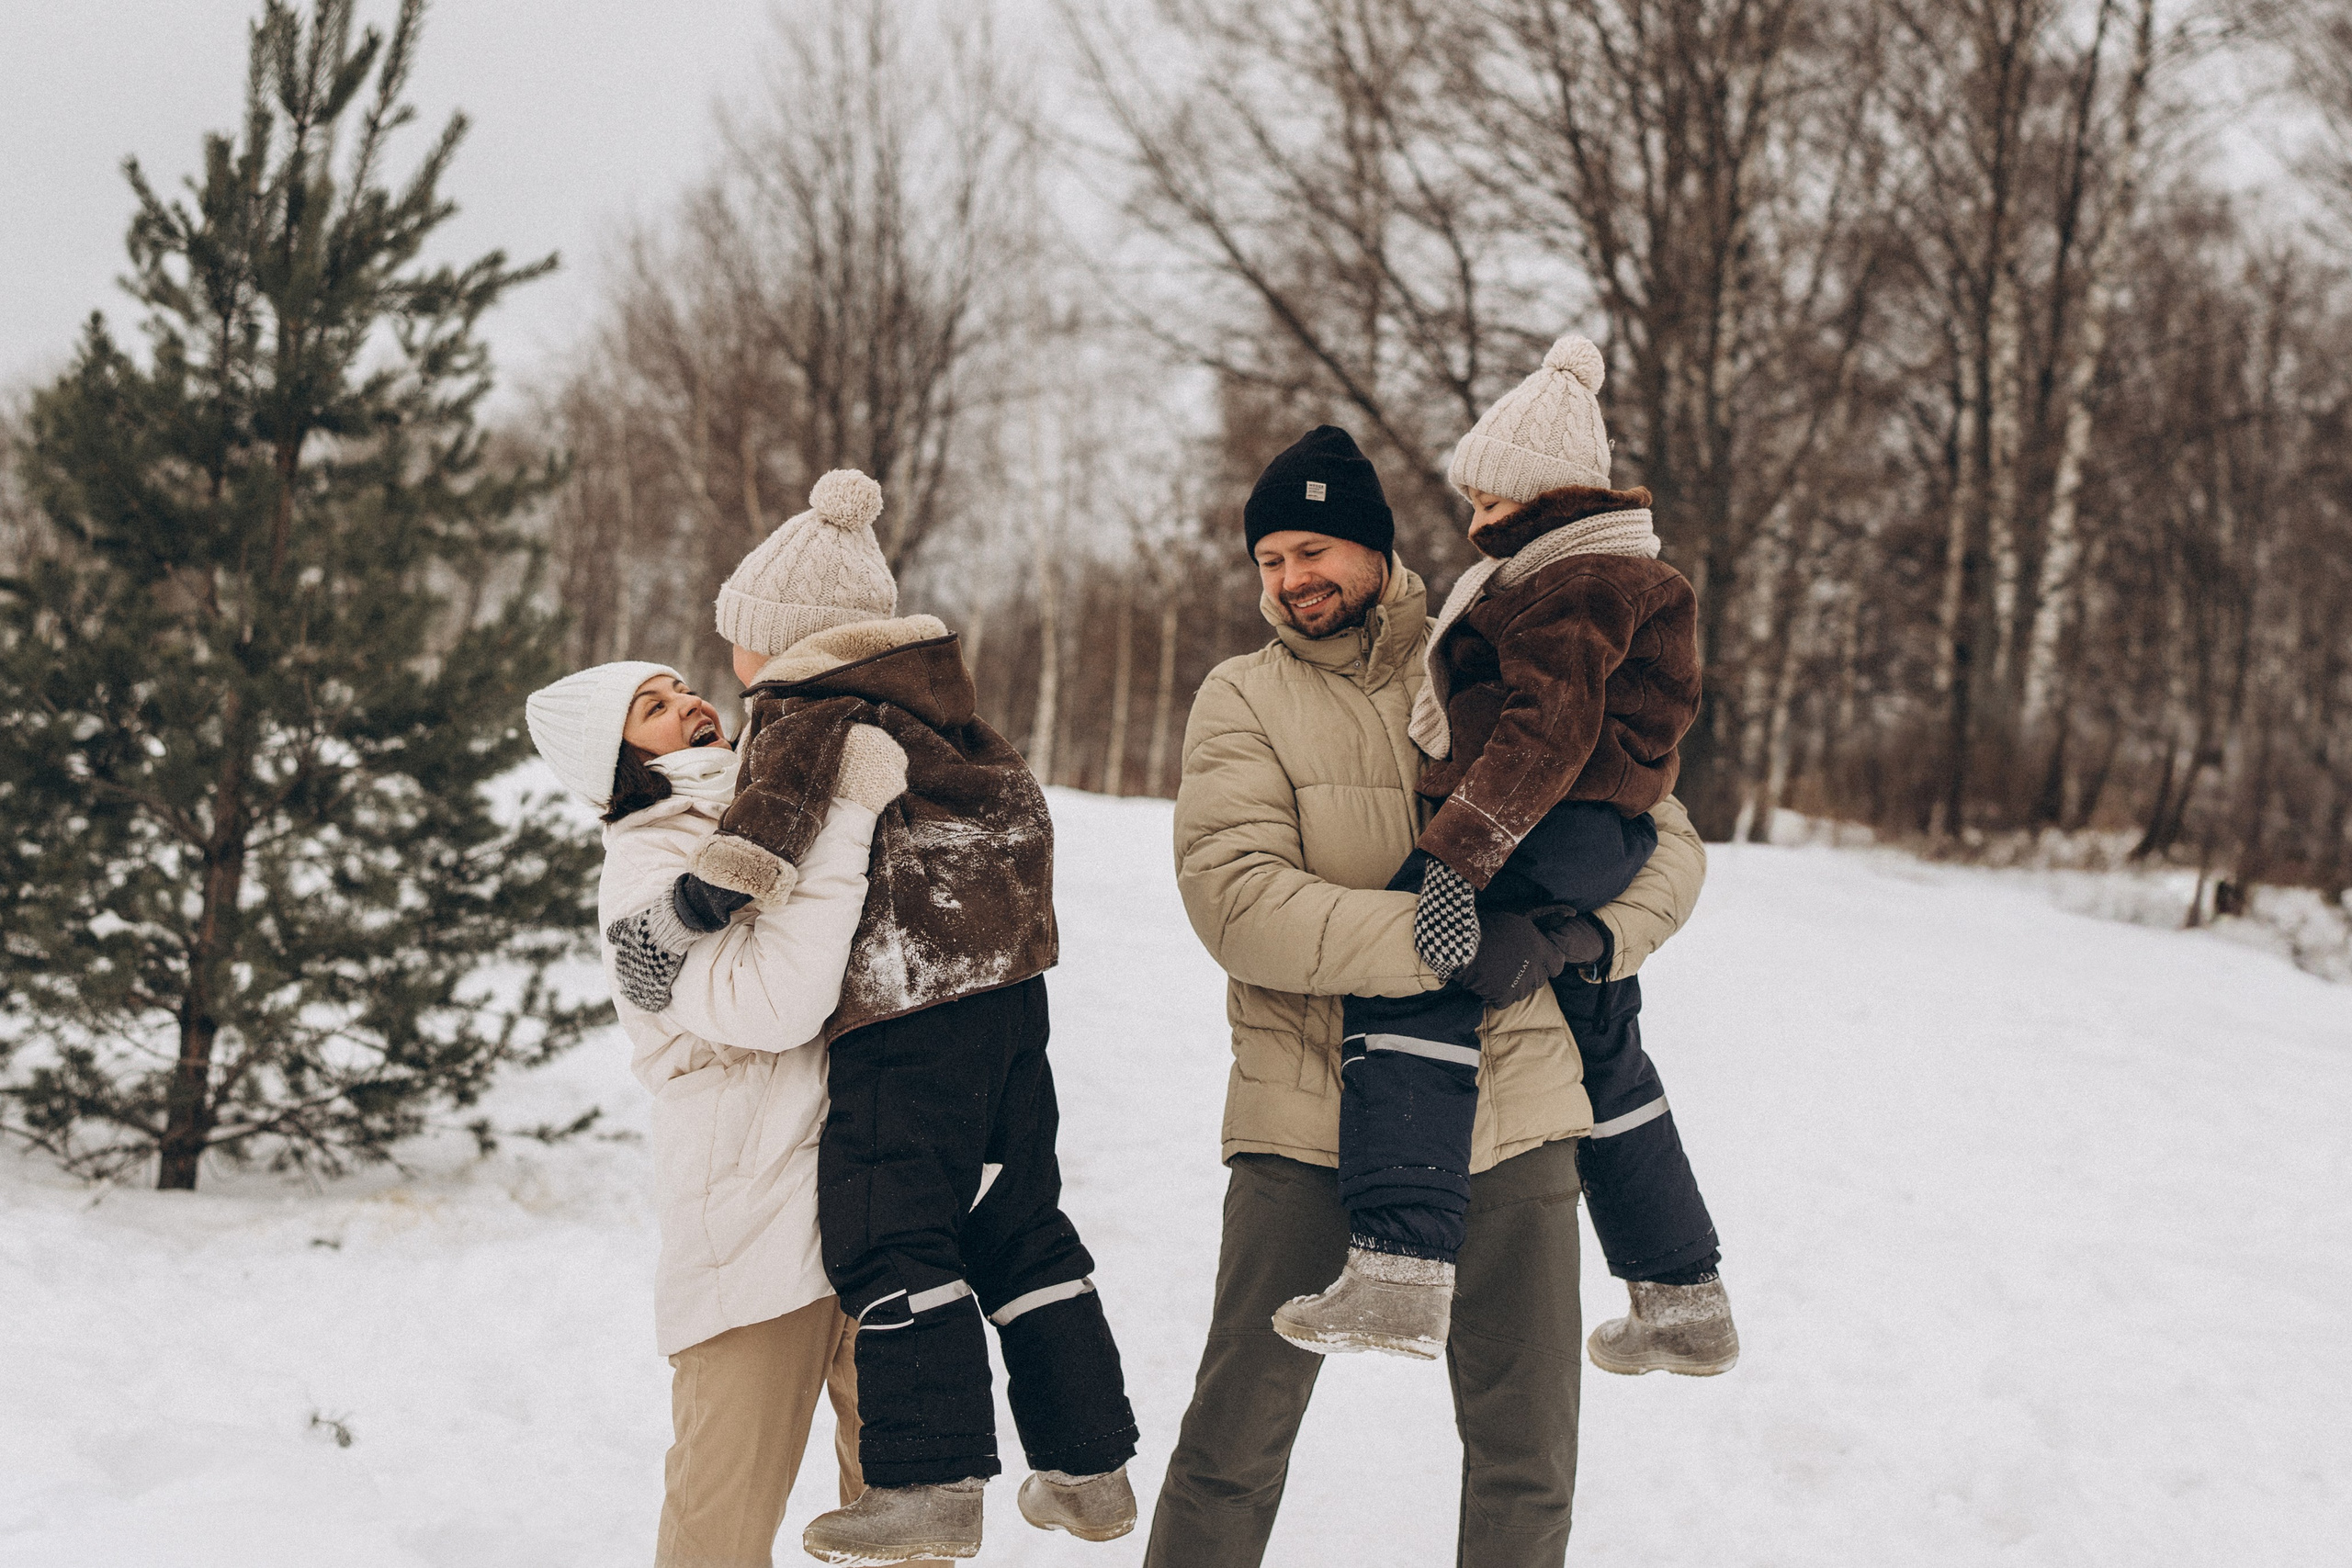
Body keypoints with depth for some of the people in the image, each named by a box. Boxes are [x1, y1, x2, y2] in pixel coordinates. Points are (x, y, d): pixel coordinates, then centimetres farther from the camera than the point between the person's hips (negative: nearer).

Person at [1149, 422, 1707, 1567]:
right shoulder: (1243, 701, 1)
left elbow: (1664, 841, 11)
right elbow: (1236, 901, -15)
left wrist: (1596, 934, -11)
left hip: (1509, 1113, 2)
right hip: (1312, 1117, -2)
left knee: (1527, 1455, 11)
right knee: (1235, 1441, 2)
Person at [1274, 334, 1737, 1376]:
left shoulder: (1565, 582, -11)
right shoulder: (1619, 569, 23)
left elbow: (1547, 729, -24)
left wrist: (1456, 859, -30)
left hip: (1549, 840, -11)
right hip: (1613, 854, 11)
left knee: (1407, 989, -22)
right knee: (1606, 1063, 22)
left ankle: (1399, 1269, -36)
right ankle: (1685, 1301, 32)